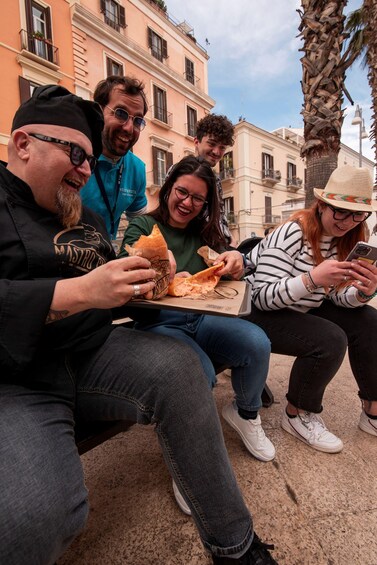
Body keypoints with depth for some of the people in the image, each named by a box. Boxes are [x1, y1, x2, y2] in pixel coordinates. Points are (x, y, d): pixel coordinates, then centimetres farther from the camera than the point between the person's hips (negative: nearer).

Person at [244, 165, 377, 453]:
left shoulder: (345, 240, 3)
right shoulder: (293, 233, -21)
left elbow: (338, 296, 1)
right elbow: (263, 296, -27)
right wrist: (312, 278, -38)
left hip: (300, 309, 8)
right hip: (261, 313, -8)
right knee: (329, 339, -25)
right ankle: (298, 415, 1)